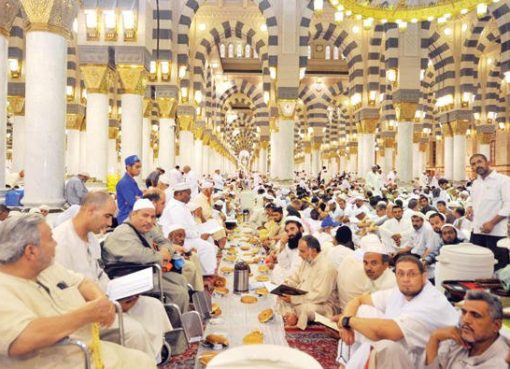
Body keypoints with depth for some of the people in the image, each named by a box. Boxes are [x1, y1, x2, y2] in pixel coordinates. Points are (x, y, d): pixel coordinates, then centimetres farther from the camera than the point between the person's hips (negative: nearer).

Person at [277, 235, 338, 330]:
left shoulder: (325, 267, -22)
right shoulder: (306, 261, 6)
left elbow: (320, 296, -27)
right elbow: (294, 278, 15)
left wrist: (293, 299, -27)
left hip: (322, 305, -9)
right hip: (303, 299, 9)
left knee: (303, 307, -35)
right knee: (281, 298, -8)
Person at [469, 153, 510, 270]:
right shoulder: (475, 183, 14)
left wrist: (492, 223, -18)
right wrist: (471, 210, 6)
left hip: (495, 232, -6)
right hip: (477, 231, 6)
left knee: (498, 265, 1)